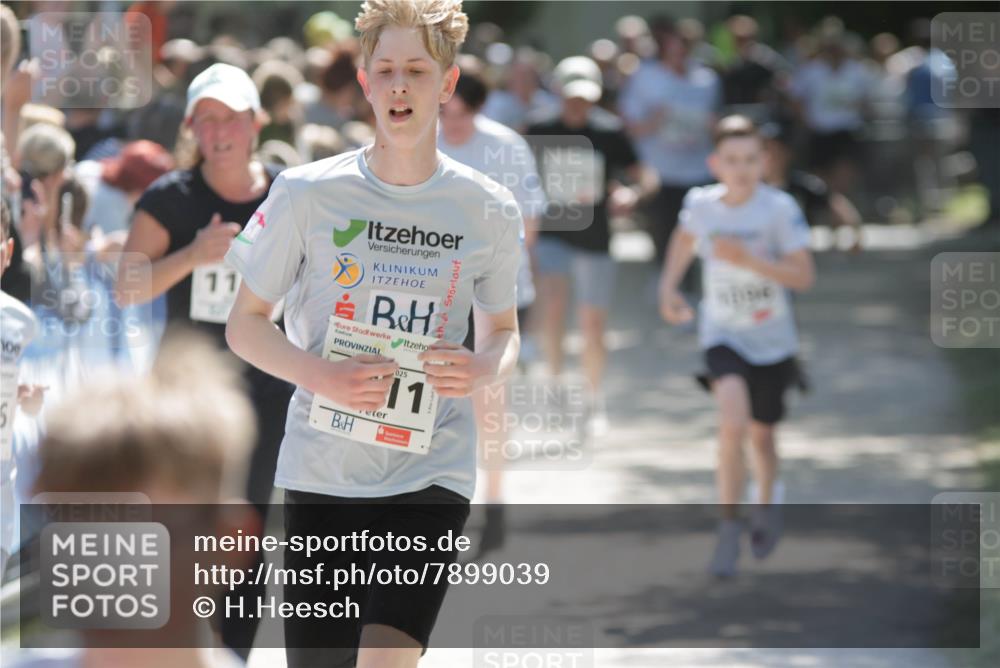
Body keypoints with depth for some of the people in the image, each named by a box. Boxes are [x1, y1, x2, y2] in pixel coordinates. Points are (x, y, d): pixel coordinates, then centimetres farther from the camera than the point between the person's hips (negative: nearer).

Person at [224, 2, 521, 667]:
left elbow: (504, 332, 15)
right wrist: (322, 376, -15)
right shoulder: (307, 193, -3)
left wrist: (483, 369, -9)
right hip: (321, 473, 1)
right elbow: (245, 324, 3)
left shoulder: (489, 210, 1)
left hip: (431, 477, 0)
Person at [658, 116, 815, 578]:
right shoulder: (700, 204, -8)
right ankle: (729, 527, -12)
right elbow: (685, 237, 17)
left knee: (761, 435, 17)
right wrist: (668, 287, 4)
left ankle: (767, 505, 49)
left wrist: (749, 259, -30)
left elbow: (804, 276, -19)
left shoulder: (780, 208, -16)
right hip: (723, 335, 0)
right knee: (733, 423, -25)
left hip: (773, 340, 0)